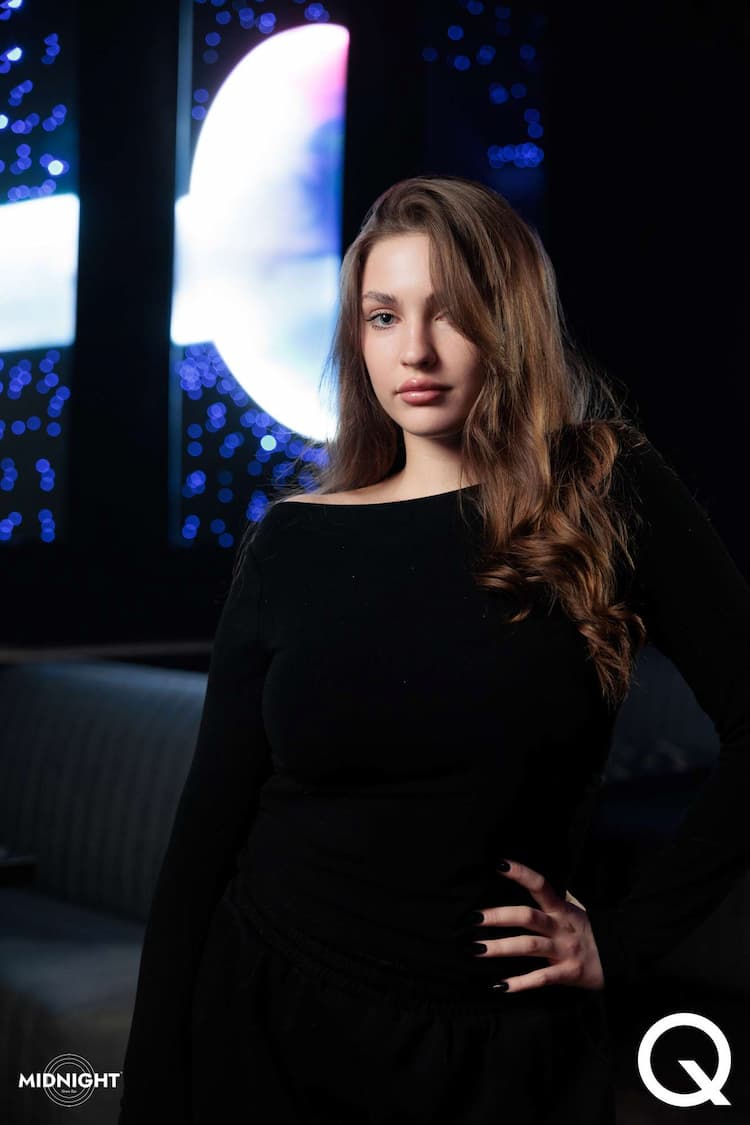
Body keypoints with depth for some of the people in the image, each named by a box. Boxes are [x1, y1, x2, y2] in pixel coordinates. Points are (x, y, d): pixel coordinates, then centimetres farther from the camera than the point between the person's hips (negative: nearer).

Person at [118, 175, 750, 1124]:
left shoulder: (610, 499, -7)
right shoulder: (292, 542, -2)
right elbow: (208, 826, -1)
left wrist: (625, 939, -8)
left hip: (501, 1045, -1)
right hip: (268, 1028, 2)